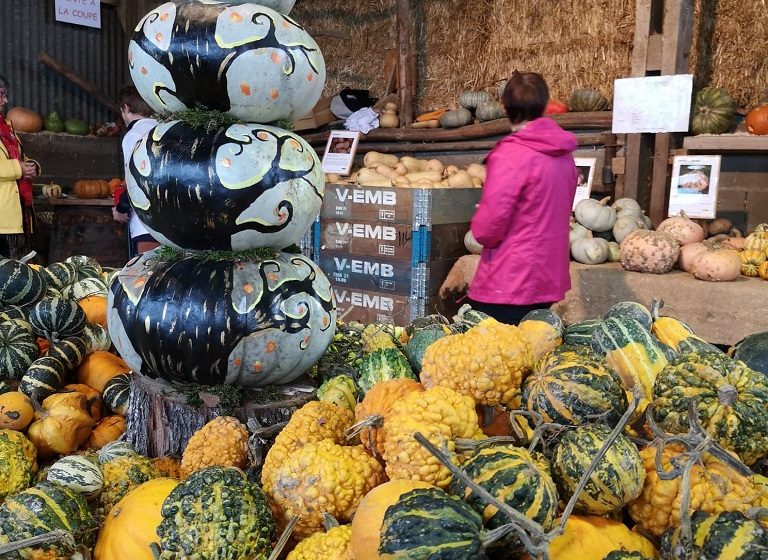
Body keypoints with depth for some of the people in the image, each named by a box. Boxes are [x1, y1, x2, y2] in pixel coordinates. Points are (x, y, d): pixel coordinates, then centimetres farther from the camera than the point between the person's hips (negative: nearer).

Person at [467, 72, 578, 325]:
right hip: (548, 280, 8)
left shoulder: (510, 154, -16)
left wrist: (480, 228, 4)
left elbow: (487, 229, -19)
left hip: (508, 284, -8)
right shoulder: (563, 154, 7)